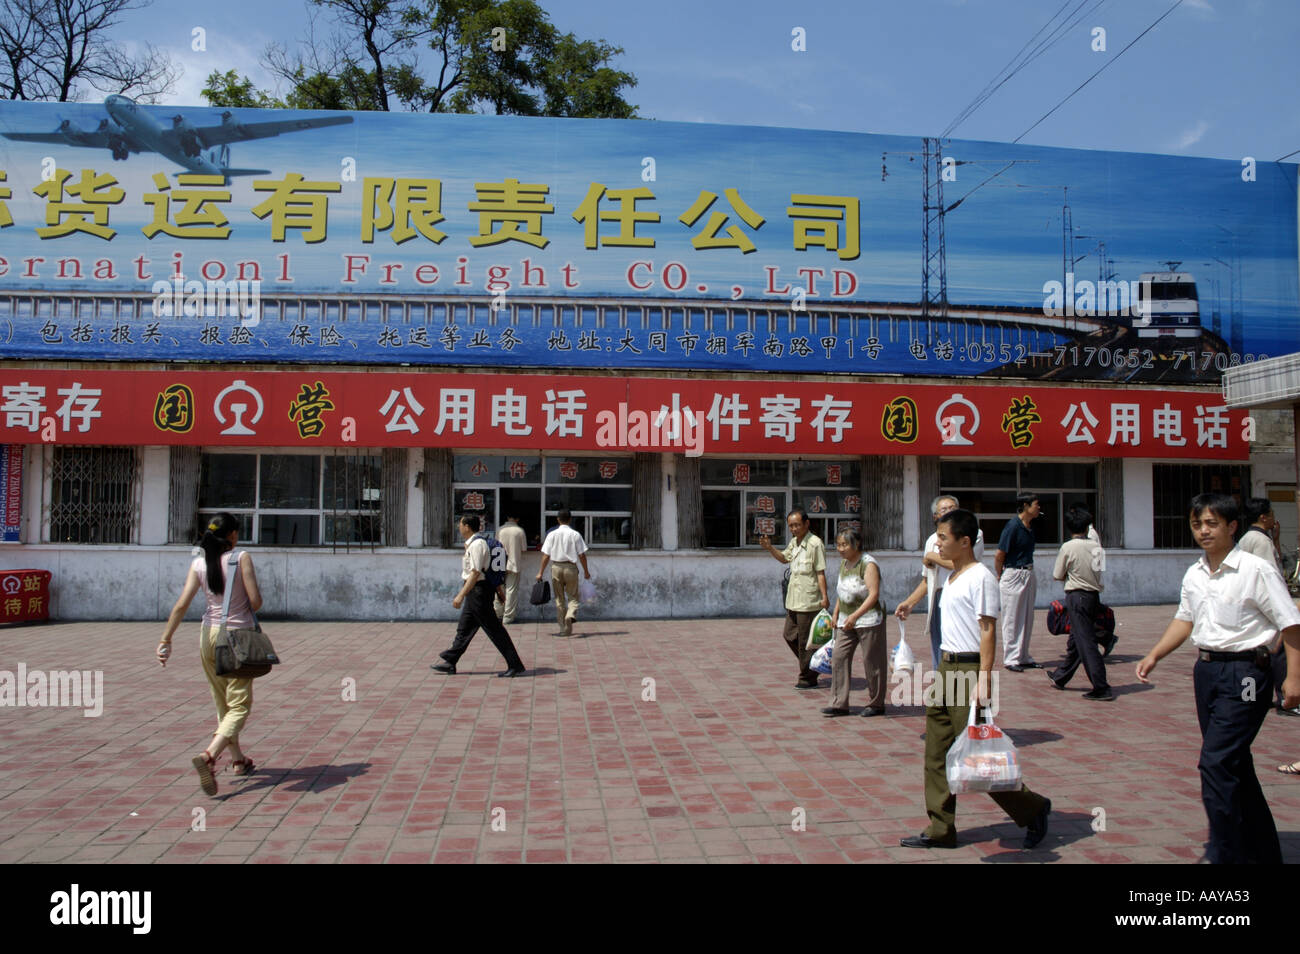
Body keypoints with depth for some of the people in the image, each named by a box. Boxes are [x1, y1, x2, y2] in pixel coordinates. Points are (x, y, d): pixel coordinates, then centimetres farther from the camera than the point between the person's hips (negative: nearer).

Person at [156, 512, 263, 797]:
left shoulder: (199, 563, 1)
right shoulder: (241, 558, -9)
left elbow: (182, 605, -5)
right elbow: (256, 601, -12)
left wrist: (165, 639, -2)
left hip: (209, 634, 5)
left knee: (222, 703, 18)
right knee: (240, 705, 0)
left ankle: (237, 760, 30)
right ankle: (208, 756, -20)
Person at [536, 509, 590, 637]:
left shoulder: (552, 535, 0)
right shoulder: (575, 534, -3)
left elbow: (546, 555, -1)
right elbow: (582, 555, -2)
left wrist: (540, 572, 4)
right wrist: (586, 571, 8)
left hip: (556, 567, 1)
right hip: (571, 567, -1)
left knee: (559, 598, 11)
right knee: (572, 596, 8)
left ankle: (564, 629, 13)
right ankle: (571, 614, -23)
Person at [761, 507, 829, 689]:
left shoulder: (815, 543, -13)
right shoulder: (793, 542, 12)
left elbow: (821, 572, -15)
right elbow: (785, 558, 31)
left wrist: (824, 596, -20)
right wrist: (770, 548, 15)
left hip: (809, 602, -9)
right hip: (793, 600, 9)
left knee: (805, 641, -1)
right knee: (790, 636, 15)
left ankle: (808, 679, 11)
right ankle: (812, 666, 30)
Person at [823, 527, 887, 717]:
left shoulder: (868, 564, -13)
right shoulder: (844, 562, 12)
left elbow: (874, 594, -20)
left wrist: (855, 615, -26)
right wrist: (835, 614, 15)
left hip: (868, 619, -8)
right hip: (847, 621, 8)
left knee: (872, 661, 2)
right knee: (838, 657, 0)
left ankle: (876, 704, 16)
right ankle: (839, 704, 5)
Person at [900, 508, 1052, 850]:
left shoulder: (980, 577, -13)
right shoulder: (953, 577, 15)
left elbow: (988, 631, -17)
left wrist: (983, 680, -22)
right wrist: (944, 668, 19)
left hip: (968, 670, -9)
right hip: (945, 668, 9)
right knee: (937, 752, 9)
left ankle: (1032, 809, 16)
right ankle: (941, 829, 17)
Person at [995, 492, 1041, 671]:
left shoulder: (1030, 526, 9)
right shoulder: (1013, 526, -17)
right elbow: (999, 555, -15)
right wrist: (1000, 576, -3)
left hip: (1028, 574, 8)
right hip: (1013, 575, -8)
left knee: (1027, 618, 13)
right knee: (1012, 619, 0)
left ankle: (1023, 657, 23)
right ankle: (1011, 659, 7)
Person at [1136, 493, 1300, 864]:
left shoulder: (1257, 570, -12)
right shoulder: (1194, 575, 9)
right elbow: (1185, 620, 20)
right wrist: (1154, 655, 11)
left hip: (1244, 672, -7)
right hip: (1206, 670, 7)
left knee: (1216, 763, -13)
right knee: (1235, 764, 17)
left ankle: (1226, 854, -3)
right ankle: (1264, 852, 33)